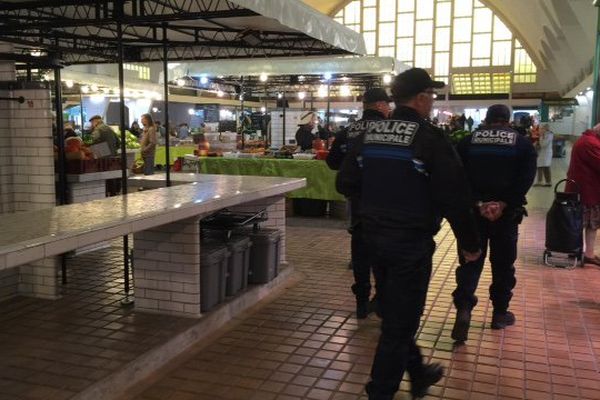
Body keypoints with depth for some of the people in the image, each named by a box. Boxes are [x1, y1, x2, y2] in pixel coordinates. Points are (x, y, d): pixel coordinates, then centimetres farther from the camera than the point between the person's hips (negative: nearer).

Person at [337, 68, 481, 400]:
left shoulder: (370, 133, 4)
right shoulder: (429, 138, -15)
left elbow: (345, 184, 6)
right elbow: (453, 197, -16)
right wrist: (470, 244, -4)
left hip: (374, 235, 7)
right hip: (410, 240, -7)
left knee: (394, 312, 21)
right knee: (400, 320, 5)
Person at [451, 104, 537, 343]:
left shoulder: (468, 141, 4)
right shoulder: (522, 143, 4)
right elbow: (526, 178, -9)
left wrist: (478, 203, -11)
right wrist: (503, 204, -14)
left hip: (473, 210, 0)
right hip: (506, 212, 0)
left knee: (470, 261, 5)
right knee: (502, 263, 11)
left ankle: (463, 308, -12)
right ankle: (500, 313, 21)